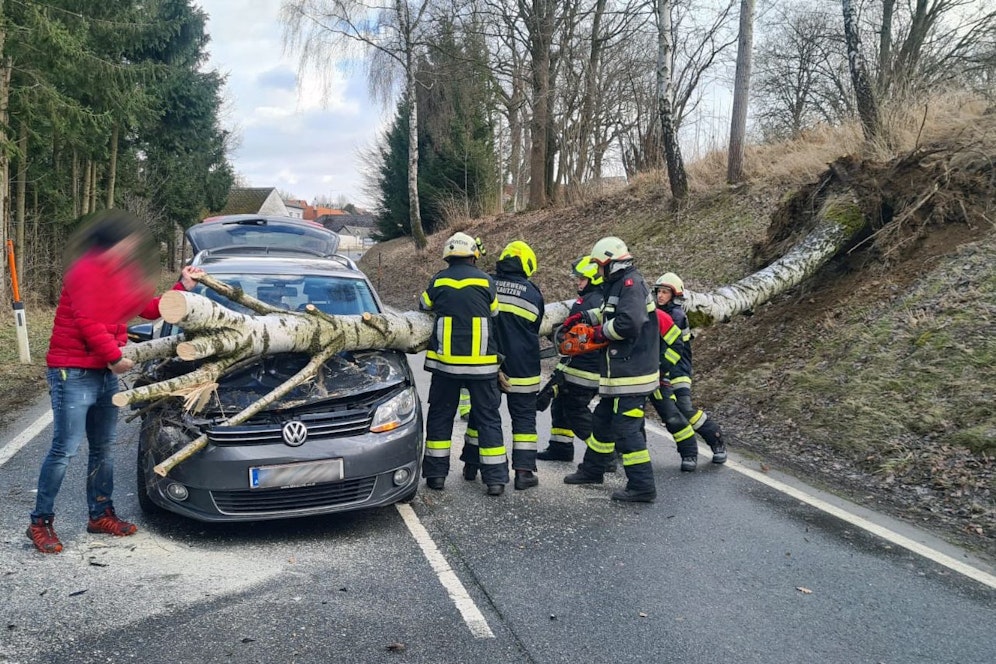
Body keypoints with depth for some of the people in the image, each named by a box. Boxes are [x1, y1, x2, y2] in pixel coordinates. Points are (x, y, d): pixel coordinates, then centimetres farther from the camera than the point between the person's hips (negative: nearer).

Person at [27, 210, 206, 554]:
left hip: (105, 373, 9)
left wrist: (183, 287, 10)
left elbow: (149, 308, 16)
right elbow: (89, 322, -22)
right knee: (65, 449, -6)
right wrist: (115, 356, -16)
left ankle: (100, 514, 25)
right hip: (73, 373, -9)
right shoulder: (86, 270, -17)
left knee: (103, 447, 14)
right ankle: (40, 522, 6)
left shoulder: (122, 275, 12)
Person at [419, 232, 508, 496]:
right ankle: (495, 477, 6)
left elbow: (423, 307, 16)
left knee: (440, 415, 13)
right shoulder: (485, 281, -3)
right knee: (488, 417, 6)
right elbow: (494, 316, 9)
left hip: (445, 362, 1)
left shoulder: (438, 281, 0)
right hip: (482, 363, -1)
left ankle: (436, 473, 15)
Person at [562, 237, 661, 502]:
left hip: (632, 374, -11)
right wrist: (584, 317, 21)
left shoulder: (631, 283, -16)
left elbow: (629, 322, -29)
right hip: (618, 374, 11)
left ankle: (642, 486, 0)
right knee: (602, 420, 21)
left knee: (626, 428, -7)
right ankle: (592, 470, 37)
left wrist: (602, 332, -13)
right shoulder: (618, 285, 16)